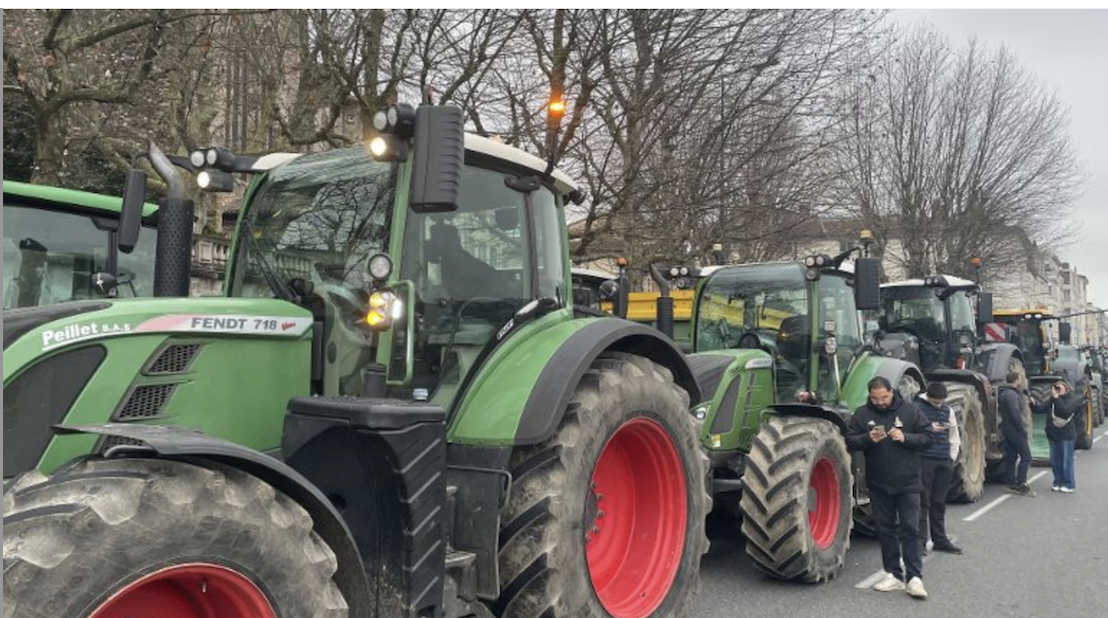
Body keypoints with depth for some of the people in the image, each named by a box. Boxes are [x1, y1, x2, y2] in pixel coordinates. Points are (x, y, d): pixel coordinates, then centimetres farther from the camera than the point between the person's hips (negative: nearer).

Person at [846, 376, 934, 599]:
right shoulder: (862, 414, 0)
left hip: (907, 483, -2)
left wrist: (905, 438, -18)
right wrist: (868, 439, -20)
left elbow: (927, 437, -1)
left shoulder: (910, 411, -2)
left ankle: (914, 577, 3)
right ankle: (893, 574, 21)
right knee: (885, 529, 10)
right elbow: (850, 441, -1)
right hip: (878, 484, 2)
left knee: (910, 530, -2)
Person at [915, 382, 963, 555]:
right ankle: (920, 541, 0)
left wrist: (952, 456, 10)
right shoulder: (918, 408, -5)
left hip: (944, 461, 5)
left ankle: (940, 539, 19)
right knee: (923, 501, -4)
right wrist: (929, 429, -23)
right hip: (924, 460, -5)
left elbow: (954, 435, 19)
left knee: (939, 502, 12)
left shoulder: (947, 410, 13)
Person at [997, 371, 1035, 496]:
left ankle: (1012, 484, 15)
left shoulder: (1005, 393, 16)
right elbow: (1015, 414, -21)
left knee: (1011, 457, 11)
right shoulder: (1011, 394, -16)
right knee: (1026, 457, -5)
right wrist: (1024, 430, -16)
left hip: (1008, 429, 10)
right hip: (1015, 430, -10)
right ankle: (1021, 484, -6)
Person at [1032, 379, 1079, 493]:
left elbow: (1064, 411, -25)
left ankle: (1069, 484, 10)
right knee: (1055, 461, 10)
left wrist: (1056, 398, -29)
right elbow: (1040, 408, -2)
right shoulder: (1051, 400, 7)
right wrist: (1033, 404, -22)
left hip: (1066, 436, -5)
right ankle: (1058, 482, 21)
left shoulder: (1072, 400, -7)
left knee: (1066, 461, 0)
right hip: (1053, 435, 5)